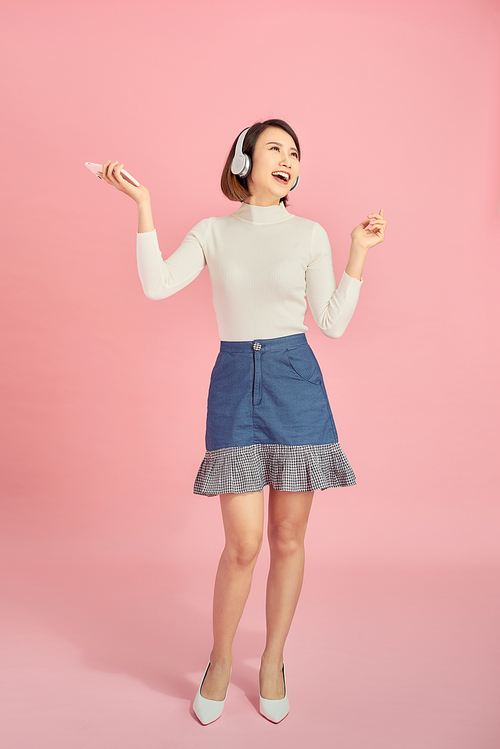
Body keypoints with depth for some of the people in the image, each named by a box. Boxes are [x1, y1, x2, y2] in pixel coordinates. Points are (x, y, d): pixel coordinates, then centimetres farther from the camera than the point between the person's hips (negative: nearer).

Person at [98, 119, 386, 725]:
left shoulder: (310, 234, 7)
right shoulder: (212, 231, 8)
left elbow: (333, 324, 4)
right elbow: (157, 286, -8)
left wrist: (358, 254, 1)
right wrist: (142, 206, -8)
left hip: (296, 382, 1)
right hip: (235, 381, -1)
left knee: (288, 536, 6)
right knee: (243, 543, -3)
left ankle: (273, 661, 28)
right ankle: (220, 660, 23)